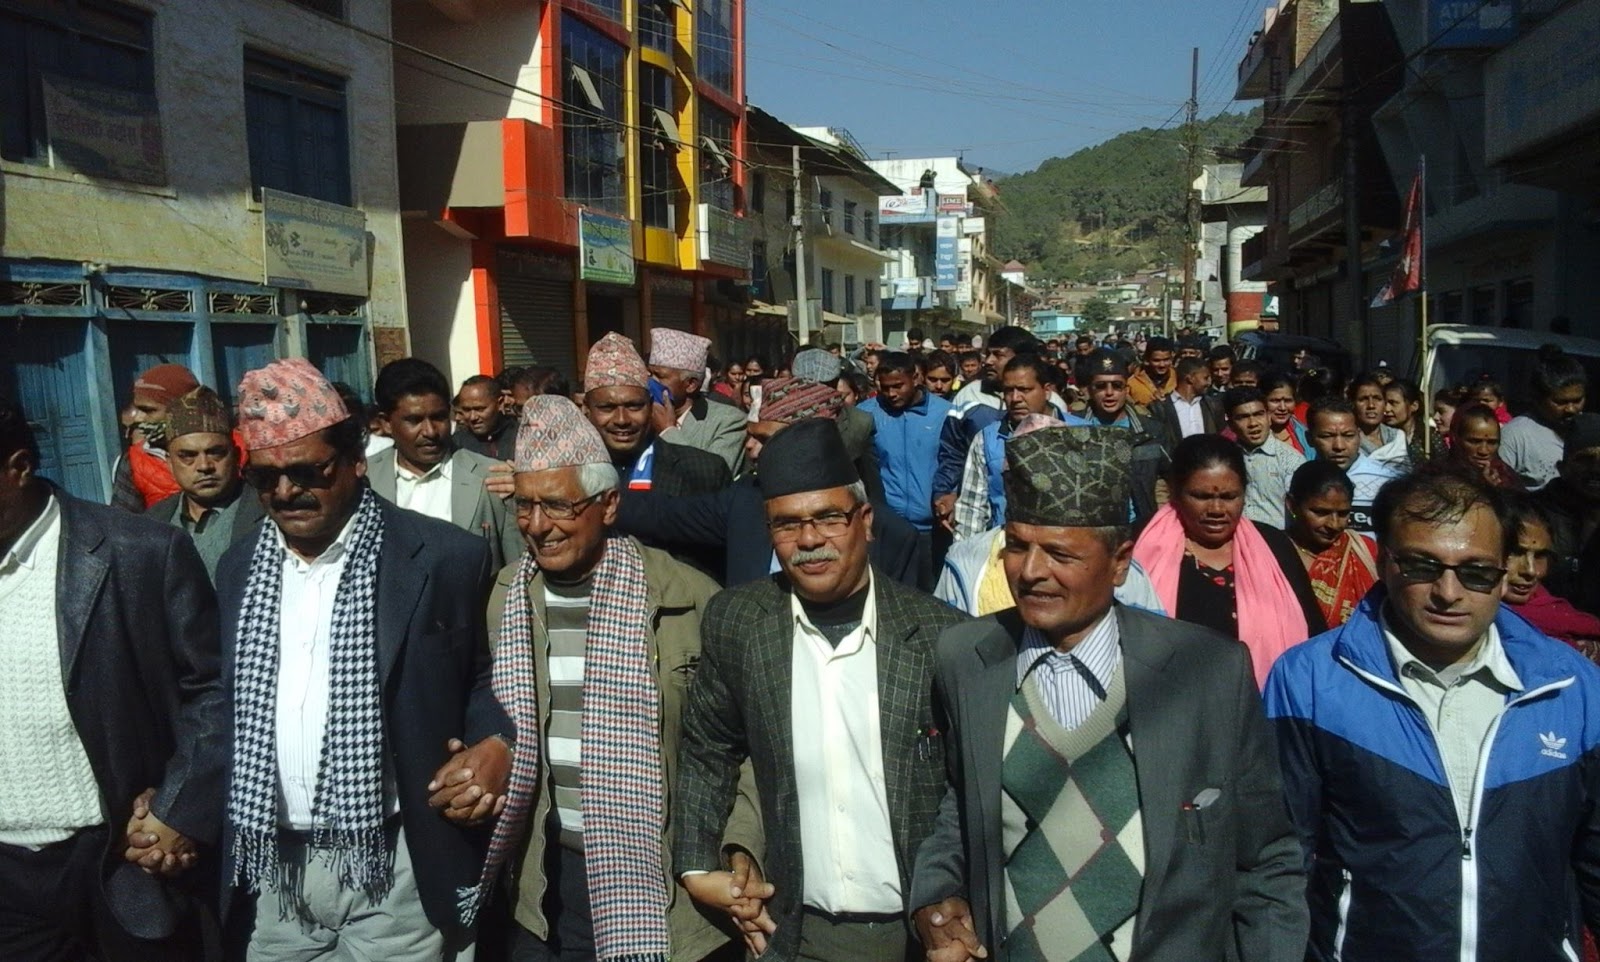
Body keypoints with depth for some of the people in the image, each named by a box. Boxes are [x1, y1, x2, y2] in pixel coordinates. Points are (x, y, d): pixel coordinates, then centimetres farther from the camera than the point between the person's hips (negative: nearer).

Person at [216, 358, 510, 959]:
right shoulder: (239, 568, 7)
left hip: (396, 869, -4)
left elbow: (487, 677, 1)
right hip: (270, 870, 4)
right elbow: (221, 705, 13)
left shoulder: (446, 559, -8)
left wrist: (495, 744, -17)